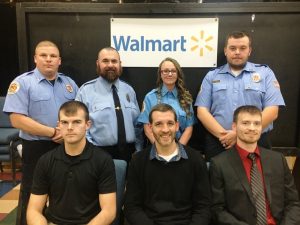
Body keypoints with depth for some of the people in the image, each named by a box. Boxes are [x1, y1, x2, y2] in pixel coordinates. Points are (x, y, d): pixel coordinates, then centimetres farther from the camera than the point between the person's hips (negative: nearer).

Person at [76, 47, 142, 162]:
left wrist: (138, 150, 4)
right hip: (101, 153, -4)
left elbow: (137, 124, 11)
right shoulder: (86, 90, -5)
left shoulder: (129, 90, 10)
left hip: (130, 152, 4)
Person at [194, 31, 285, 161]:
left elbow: (272, 111, -5)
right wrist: (222, 135, -14)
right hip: (217, 143, 1)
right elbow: (202, 111, 0)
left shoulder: (265, 73, 5)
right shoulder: (212, 76, 8)